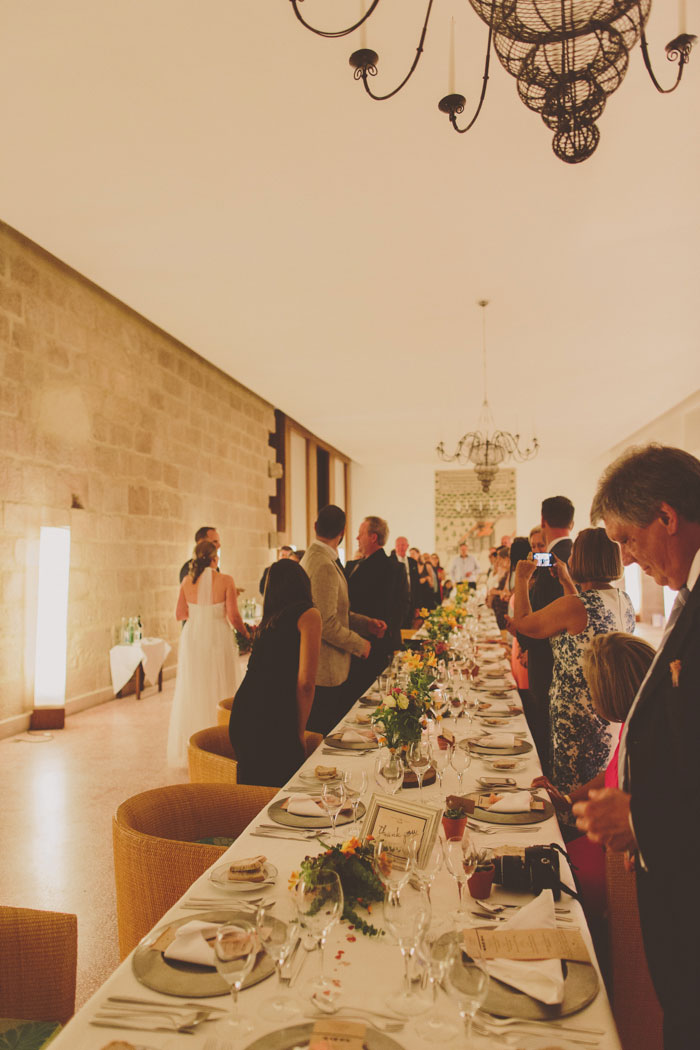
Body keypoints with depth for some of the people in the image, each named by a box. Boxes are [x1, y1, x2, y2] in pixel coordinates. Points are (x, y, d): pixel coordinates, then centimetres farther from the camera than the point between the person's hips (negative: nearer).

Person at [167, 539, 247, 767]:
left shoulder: (187, 581, 0)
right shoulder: (225, 580, -11)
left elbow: (180, 614, 7)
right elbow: (233, 616, -12)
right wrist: (246, 634, 5)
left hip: (192, 639, 4)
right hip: (217, 639, -4)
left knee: (193, 694, 13)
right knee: (219, 693, 7)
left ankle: (190, 751, 22)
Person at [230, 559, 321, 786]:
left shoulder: (269, 618, 18)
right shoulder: (309, 615, -4)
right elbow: (305, 682, -11)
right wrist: (299, 732, -1)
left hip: (242, 715, 8)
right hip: (273, 722, -7)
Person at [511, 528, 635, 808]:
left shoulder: (573, 606, -22)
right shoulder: (625, 601, 1)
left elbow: (523, 623, -8)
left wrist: (521, 580, 5)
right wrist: (566, 581, 24)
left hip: (579, 721, -8)